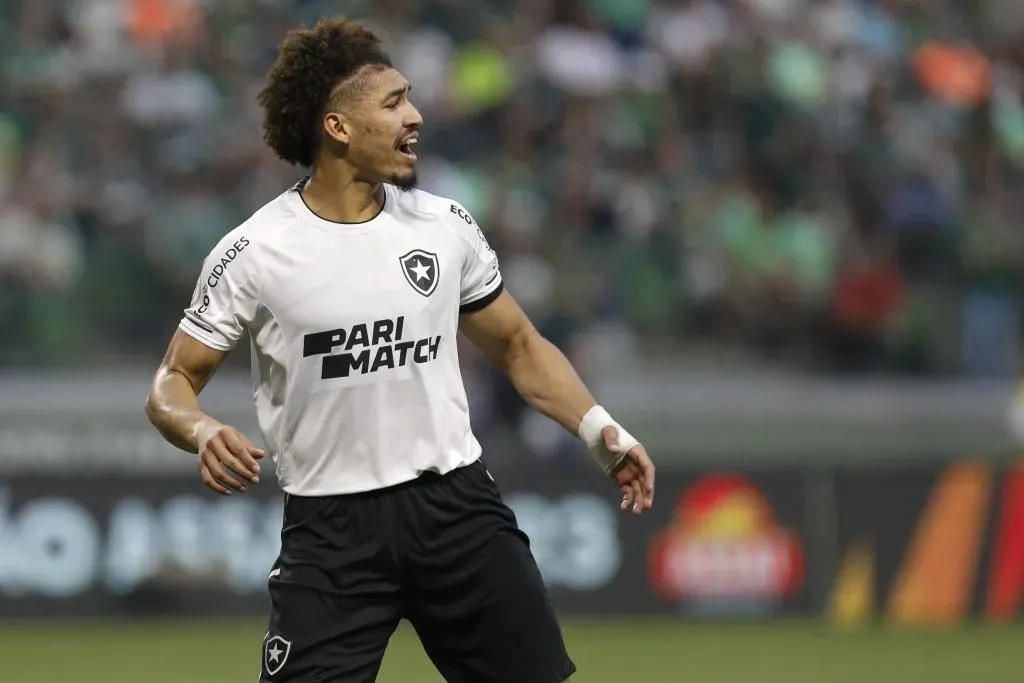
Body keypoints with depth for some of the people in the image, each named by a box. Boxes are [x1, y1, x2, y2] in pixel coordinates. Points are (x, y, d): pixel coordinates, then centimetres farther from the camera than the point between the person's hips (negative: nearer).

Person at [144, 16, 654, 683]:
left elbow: (518, 345, 16)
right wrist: (203, 431, -23)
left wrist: (598, 428, 2)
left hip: (458, 503, 3)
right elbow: (173, 383, -1)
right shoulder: (254, 253, -7)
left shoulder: (446, 224, 4)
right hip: (330, 525, -3)